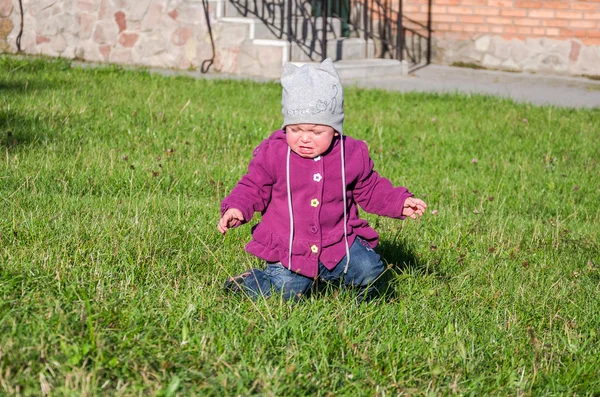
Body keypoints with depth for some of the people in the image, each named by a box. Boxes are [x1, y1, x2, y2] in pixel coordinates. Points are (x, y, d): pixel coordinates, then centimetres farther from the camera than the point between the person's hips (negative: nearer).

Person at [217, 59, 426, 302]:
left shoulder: (352, 154, -1)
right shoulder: (272, 153, -6)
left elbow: (370, 189, 13)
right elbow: (253, 188, 2)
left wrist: (400, 203, 1)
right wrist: (236, 209, -17)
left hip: (339, 243, 2)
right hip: (287, 250, -1)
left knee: (370, 270, -17)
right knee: (286, 293, -15)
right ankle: (249, 282, 17)